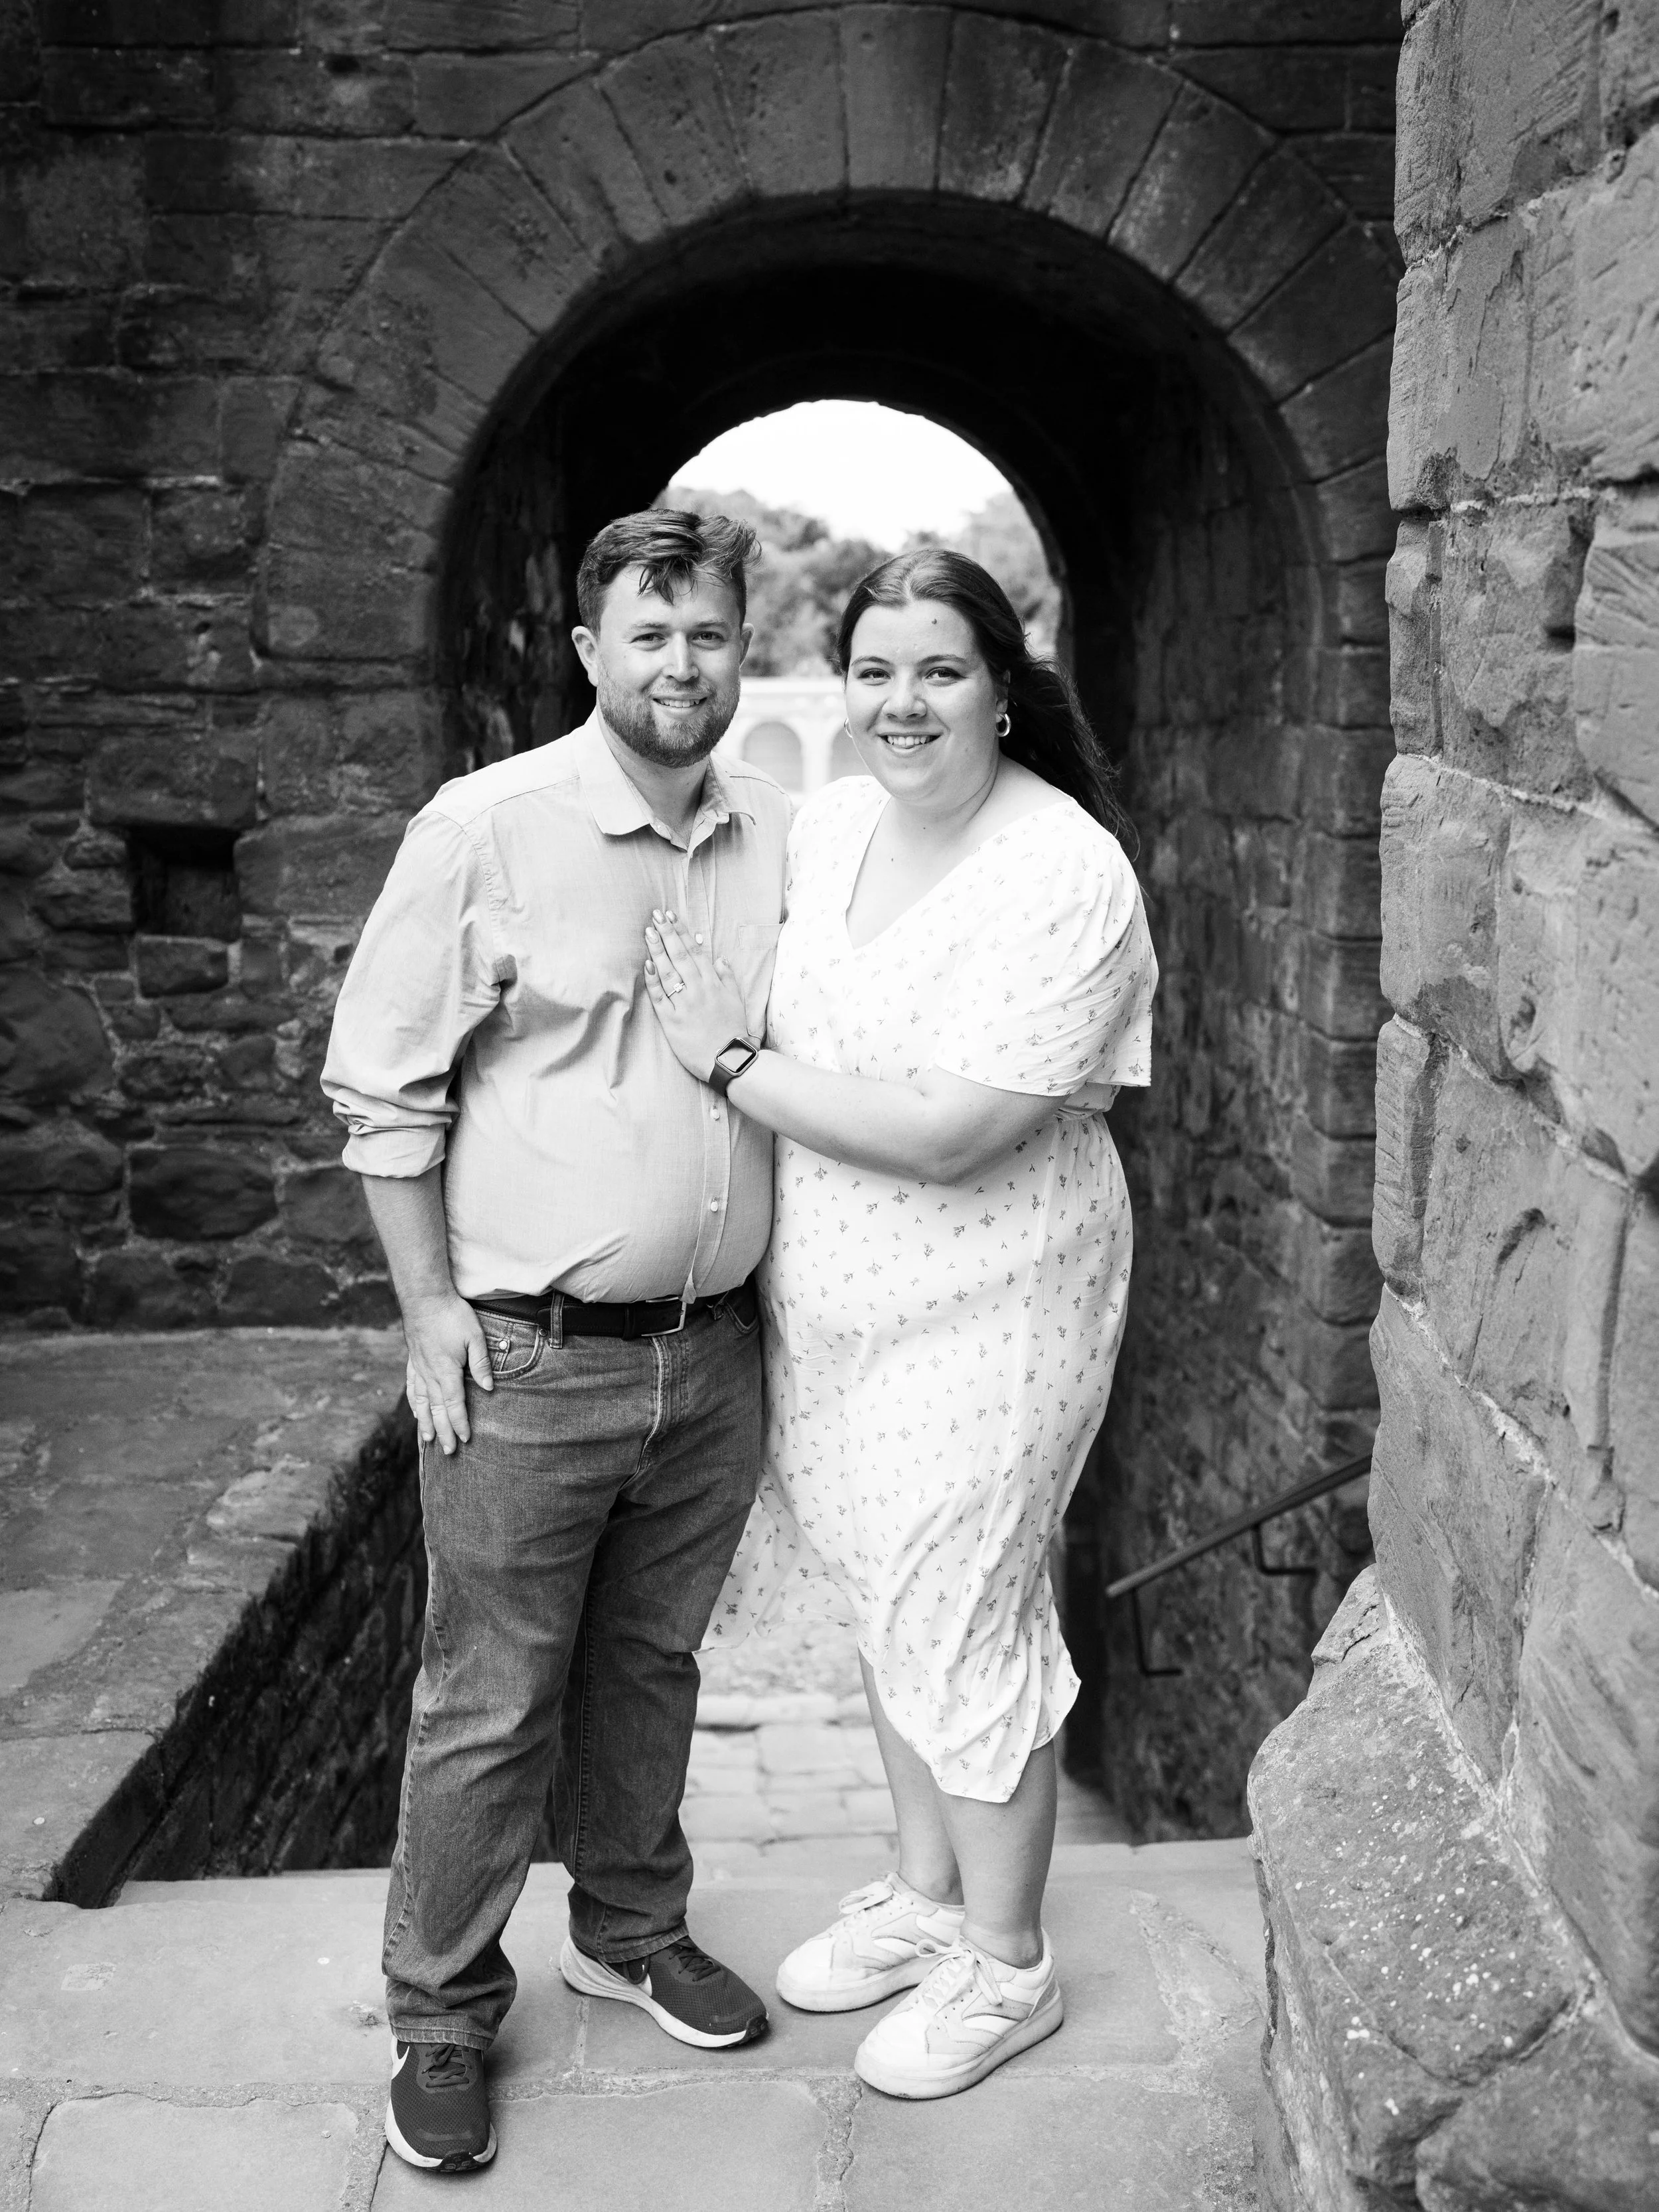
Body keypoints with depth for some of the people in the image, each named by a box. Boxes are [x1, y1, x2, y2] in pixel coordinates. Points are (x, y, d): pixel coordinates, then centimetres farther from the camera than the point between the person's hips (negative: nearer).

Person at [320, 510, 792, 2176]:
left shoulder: (780, 837, 3)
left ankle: (631, 1929, 41)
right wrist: (430, 1308, -10)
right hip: (528, 1360, -4)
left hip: (713, 1352, 4)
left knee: (652, 1666, 20)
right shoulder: (486, 829, -10)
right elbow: (382, 1088, -7)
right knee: (491, 1706, 6)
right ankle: (440, 2019, 25)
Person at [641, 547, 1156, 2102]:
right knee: (887, 1600, 20)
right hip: (822, 1302, 7)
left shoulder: (1065, 878, -21)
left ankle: (1006, 1964, 28)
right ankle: (926, 1893, 42)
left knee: (964, 1622, 5)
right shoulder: (825, 824, 1)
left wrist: (731, 1061, -19)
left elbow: (949, 1135, -27)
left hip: (982, 1316, -7)